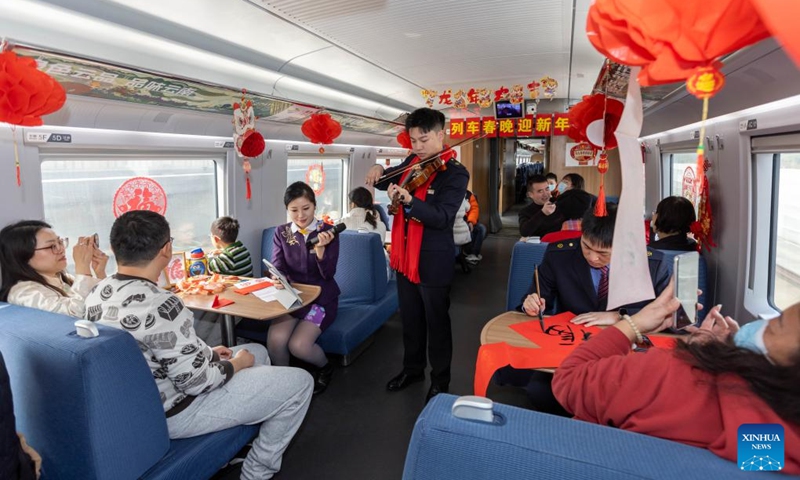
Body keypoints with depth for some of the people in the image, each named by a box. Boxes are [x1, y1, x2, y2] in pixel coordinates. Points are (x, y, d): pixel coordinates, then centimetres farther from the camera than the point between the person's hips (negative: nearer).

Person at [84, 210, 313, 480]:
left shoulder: (99, 293, -2)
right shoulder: (159, 306, -32)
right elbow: (197, 381, -26)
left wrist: (206, 353, 8)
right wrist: (237, 363, -7)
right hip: (174, 413, -9)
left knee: (258, 352, 23)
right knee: (300, 382, -4)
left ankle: (242, 444, 36)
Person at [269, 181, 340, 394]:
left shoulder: (327, 231, -7)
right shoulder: (281, 233, 2)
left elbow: (328, 274, -14)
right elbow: (277, 267, -5)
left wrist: (320, 249, -32)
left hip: (322, 297, -2)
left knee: (299, 345, -23)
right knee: (275, 339, -24)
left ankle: (325, 367, 11)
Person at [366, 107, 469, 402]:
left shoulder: (456, 173, -15)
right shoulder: (413, 162, 6)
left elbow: (441, 217, -28)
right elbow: (387, 182, 19)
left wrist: (408, 200, -43)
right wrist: (379, 172, -4)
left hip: (433, 261, -7)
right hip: (405, 256, 7)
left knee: (436, 322, 8)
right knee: (410, 319, 20)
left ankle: (440, 380, 26)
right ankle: (413, 369, 38)